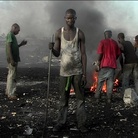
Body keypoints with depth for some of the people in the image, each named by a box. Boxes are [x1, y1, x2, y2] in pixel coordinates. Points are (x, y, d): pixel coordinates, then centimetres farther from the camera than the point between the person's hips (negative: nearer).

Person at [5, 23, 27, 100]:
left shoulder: (12, 35, 17)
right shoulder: (10, 35, -12)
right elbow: (8, 47, -20)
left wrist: (21, 44, 16)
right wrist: (11, 60, -24)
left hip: (14, 59, 10)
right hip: (12, 59, -10)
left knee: (11, 75, 15)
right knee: (12, 76, -6)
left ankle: (8, 91, 24)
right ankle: (11, 94, -2)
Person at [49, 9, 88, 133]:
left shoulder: (80, 33, -1)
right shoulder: (59, 33, 2)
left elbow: (83, 54, -1)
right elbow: (57, 54, 5)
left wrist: (85, 74, -5)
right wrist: (52, 48, -19)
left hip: (78, 71, -1)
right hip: (64, 71, 1)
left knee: (80, 98, 2)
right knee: (63, 99, 7)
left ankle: (81, 123, 8)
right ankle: (61, 122, 13)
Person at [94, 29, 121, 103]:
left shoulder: (102, 42, -4)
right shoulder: (115, 43, 8)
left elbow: (100, 53, -11)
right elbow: (118, 54, 8)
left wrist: (98, 63, -3)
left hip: (104, 64, -3)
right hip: (112, 65, 3)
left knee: (100, 82, 5)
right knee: (110, 82, 6)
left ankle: (97, 98, 6)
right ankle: (109, 99, 5)